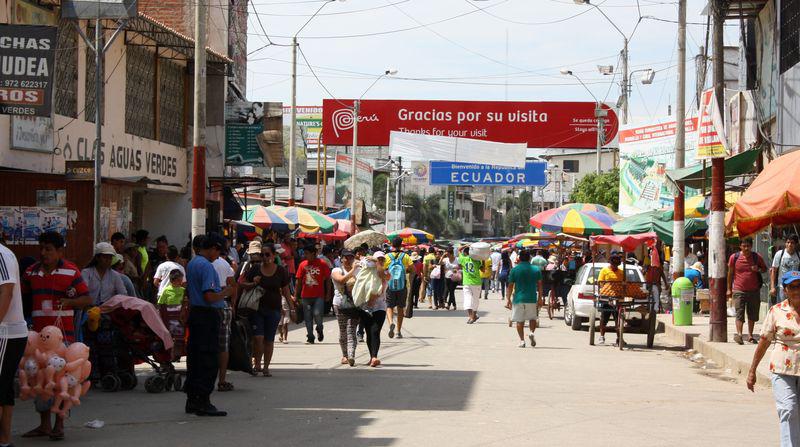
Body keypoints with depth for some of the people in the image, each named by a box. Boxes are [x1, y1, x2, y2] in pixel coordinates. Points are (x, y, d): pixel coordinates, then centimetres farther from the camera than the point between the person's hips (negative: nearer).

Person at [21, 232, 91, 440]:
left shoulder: (71, 272, -2)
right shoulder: (31, 272, 11)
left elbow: (87, 299, 0)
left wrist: (68, 302, -17)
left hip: (63, 331, -4)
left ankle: (59, 425, 5)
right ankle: (44, 424, 15)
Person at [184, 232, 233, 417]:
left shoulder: (191, 263, 15)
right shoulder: (206, 266, -16)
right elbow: (209, 296, -24)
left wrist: (220, 291, 21)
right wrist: (225, 293, -6)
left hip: (194, 312, 10)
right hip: (208, 315, -10)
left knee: (194, 358, 12)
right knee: (209, 360, -6)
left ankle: (192, 400, 16)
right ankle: (203, 402, -6)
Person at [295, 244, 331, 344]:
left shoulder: (322, 263, -1)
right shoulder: (303, 264, 6)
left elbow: (327, 279, 3)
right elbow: (299, 281, 10)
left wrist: (328, 294, 0)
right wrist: (296, 296, 8)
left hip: (319, 295, -3)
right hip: (306, 296, 3)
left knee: (317, 314, -17)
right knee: (308, 318, 5)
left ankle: (319, 330, 13)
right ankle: (310, 338, 16)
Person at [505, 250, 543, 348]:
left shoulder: (514, 270, -3)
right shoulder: (536, 269, 2)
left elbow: (510, 286, -2)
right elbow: (539, 285, 5)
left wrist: (508, 299, 3)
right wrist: (540, 297, 15)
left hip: (519, 298, -1)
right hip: (532, 298, 1)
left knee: (519, 321, 7)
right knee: (533, 318, 18)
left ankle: (522, 340, 3)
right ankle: (531, 332, -7)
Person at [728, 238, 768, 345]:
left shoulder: (757, 257, 2)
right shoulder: (734, 257, 0)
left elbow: (765, 268, 15)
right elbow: (730, 273, 8)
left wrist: (758, 269, -9)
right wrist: (729, 289, 8)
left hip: (754, 291, 2)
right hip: (739, 291, -2)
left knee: (752, 314, 8)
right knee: (739, 313, -12)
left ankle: (750, 335, 18)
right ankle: (738, 334, -21)